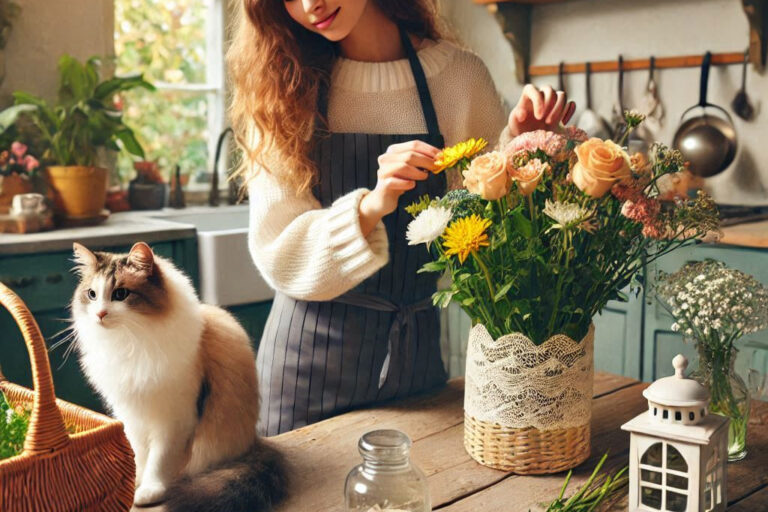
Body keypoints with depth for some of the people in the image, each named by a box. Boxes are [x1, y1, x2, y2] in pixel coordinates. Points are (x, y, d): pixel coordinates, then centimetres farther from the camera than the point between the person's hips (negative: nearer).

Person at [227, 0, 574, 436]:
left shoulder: (460, 75, -4)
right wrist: (370, 206, -26)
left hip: (415, 347, 1)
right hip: (313, 347, -1)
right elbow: (276, 252, -11)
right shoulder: (287, 87, -5)